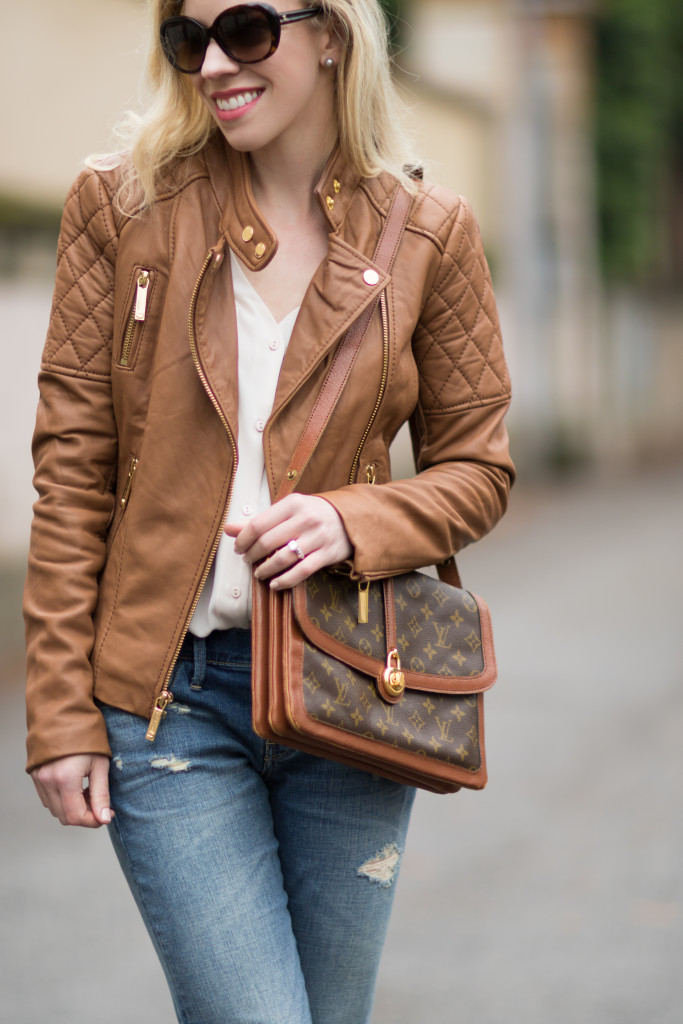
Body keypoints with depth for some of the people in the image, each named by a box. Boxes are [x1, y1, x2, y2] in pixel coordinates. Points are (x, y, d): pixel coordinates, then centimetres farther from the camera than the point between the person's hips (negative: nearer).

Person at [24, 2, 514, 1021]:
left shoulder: (429, 232, 1)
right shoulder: (121, 205, -1)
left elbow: (477, 467, 7)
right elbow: (73, 468, -1)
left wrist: (354, 519, -15)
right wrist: (62, 711, -5)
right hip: (167, 690, -1)